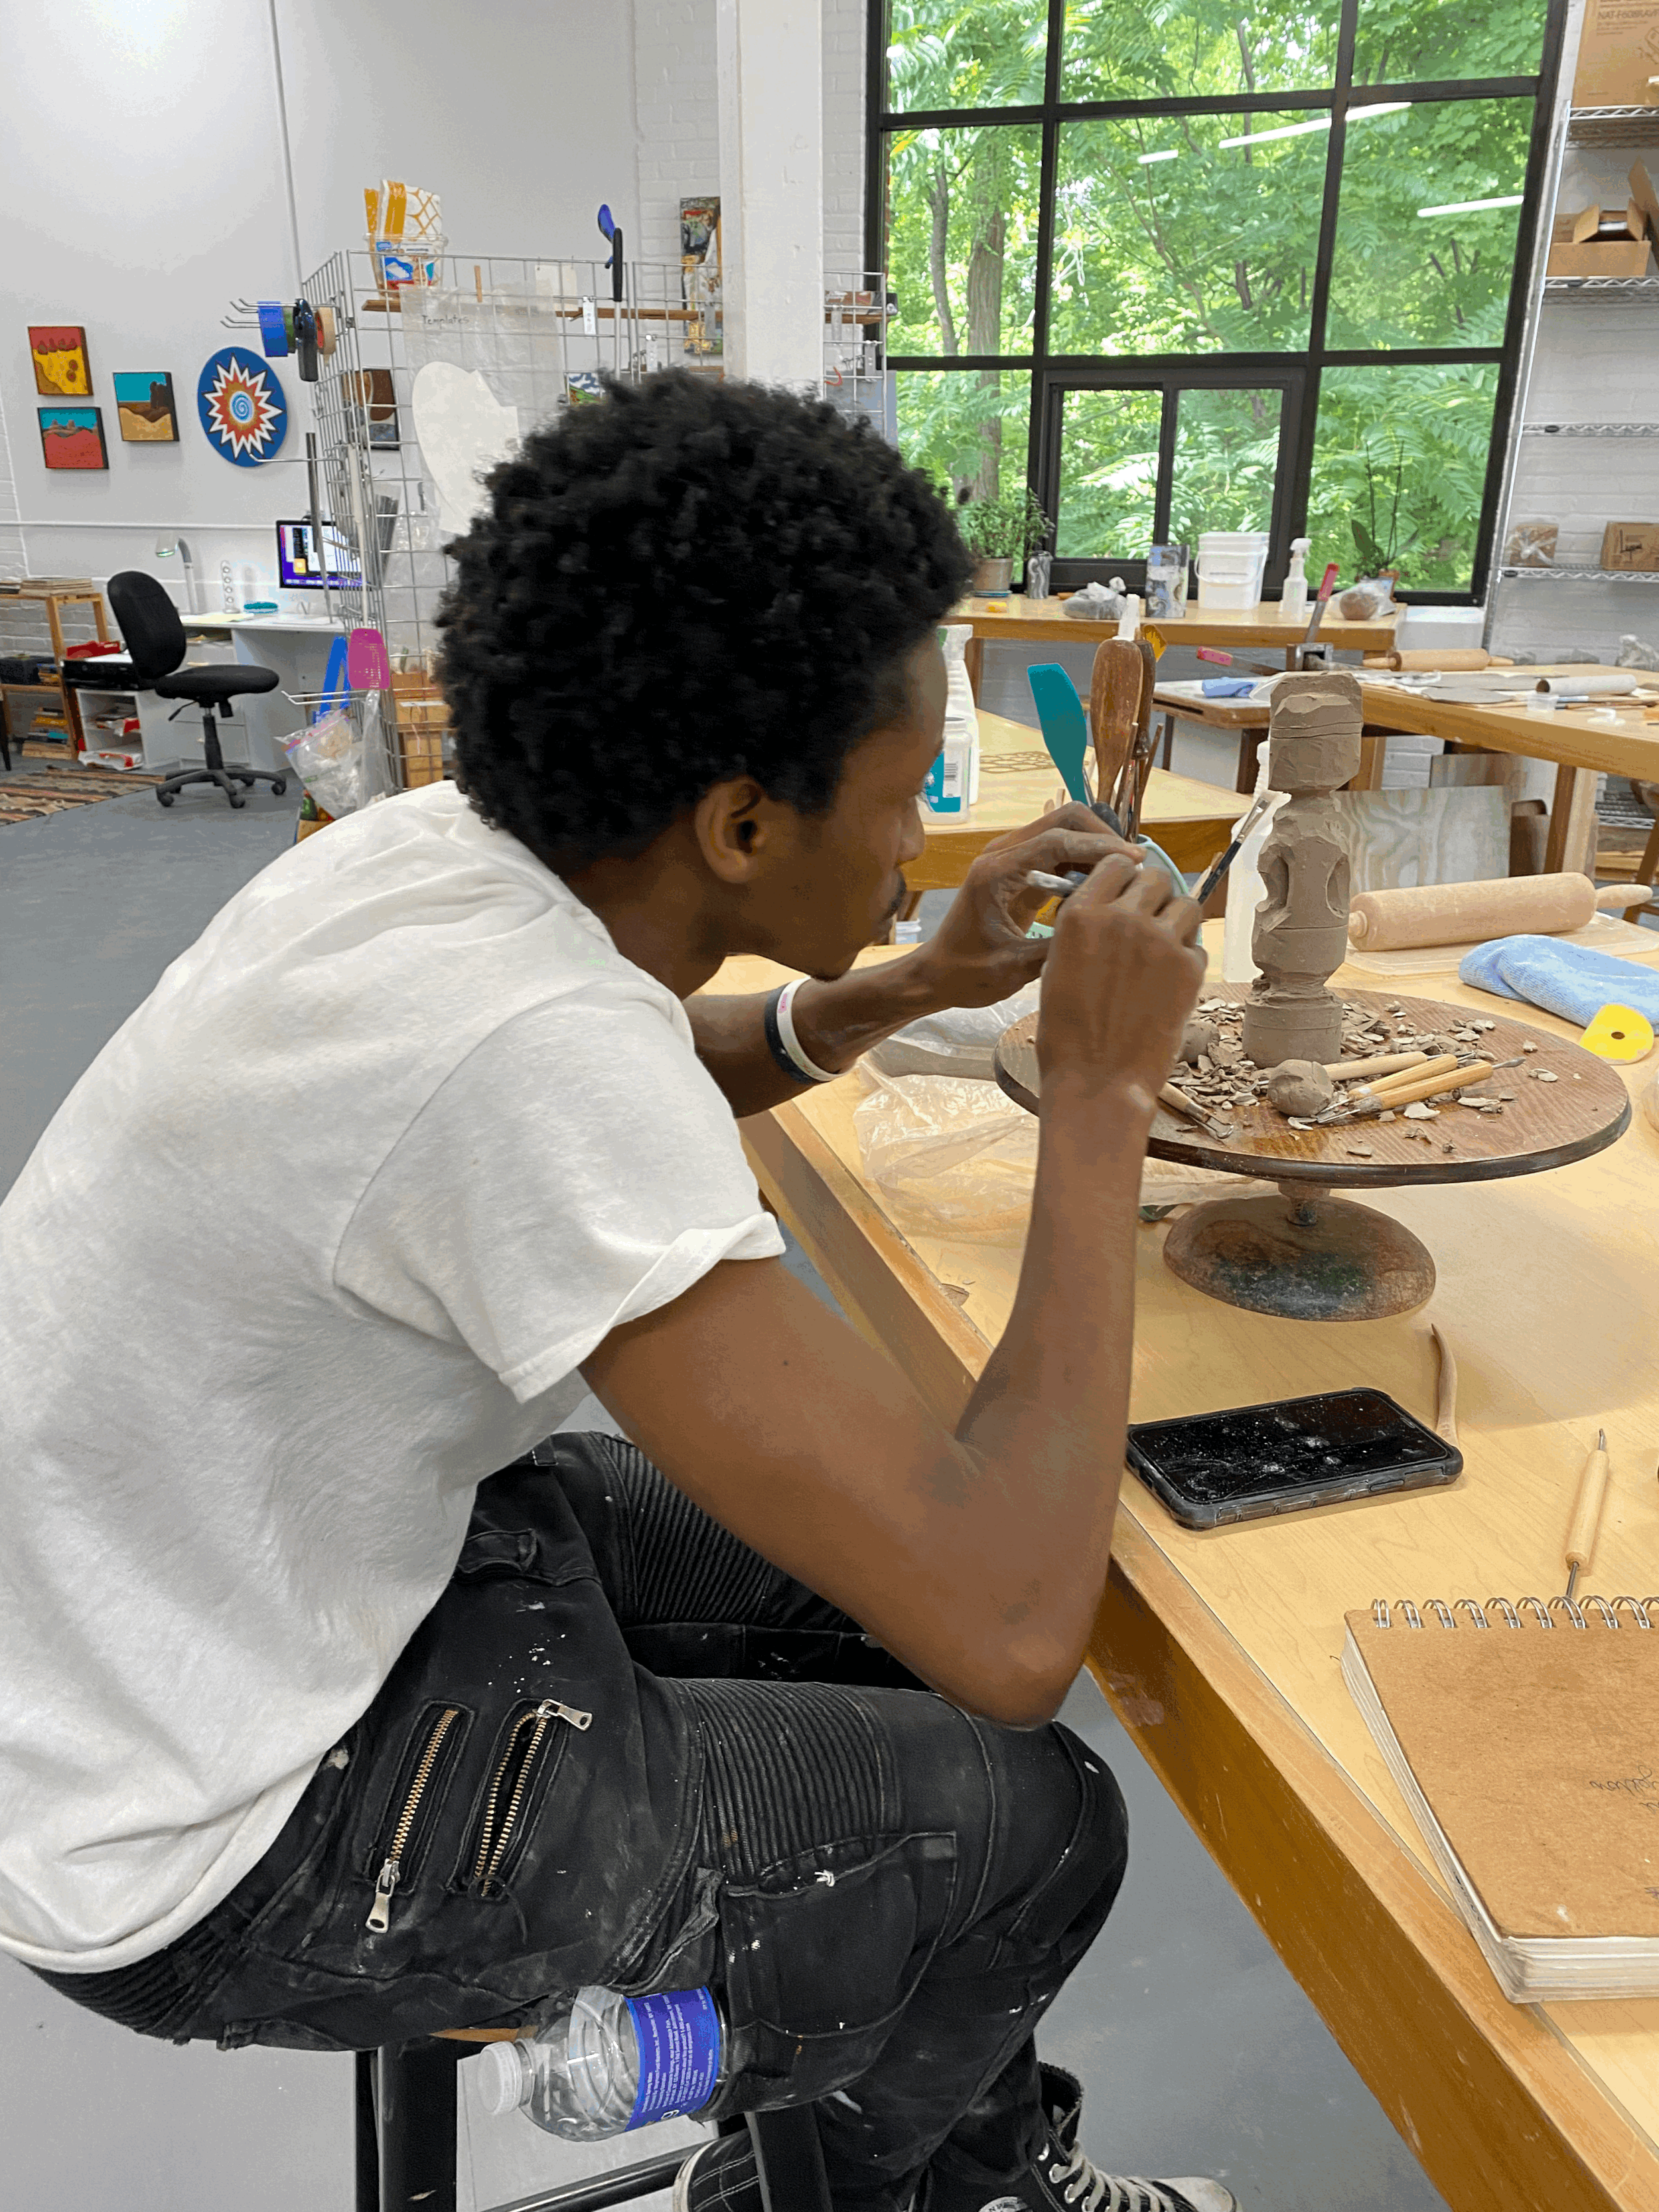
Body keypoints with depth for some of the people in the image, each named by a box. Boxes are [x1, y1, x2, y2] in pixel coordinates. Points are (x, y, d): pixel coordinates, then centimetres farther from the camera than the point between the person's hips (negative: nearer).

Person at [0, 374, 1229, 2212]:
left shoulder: (440, 850, -8)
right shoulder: (526, 1049, -36)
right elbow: (1011, 1628, -35)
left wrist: (915, 987, 0)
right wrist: (1101, 1090, -24)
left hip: (272, 1560, 8)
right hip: (199, 1855, -8)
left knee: (895, 1580, 12)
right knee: (1031, 1820, -1)